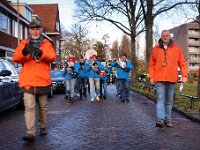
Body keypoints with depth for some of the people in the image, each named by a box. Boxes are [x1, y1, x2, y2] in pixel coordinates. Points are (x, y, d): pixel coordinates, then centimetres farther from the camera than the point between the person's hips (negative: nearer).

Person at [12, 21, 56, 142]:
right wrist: (24, 52, -29)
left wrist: (41, 53, -30)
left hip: (43, 81, 1)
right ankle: (31, 133, -12)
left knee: (43, 106, 14)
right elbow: (15, 58, -7)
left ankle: (43, 127, 31)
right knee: (29, 107, -11)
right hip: (28, 81, -1)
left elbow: (52, 57, -10)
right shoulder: (24, 44, 9)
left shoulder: (47, 44, 9)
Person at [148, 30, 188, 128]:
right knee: (160, 99, -9)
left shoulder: (176, 48, 9)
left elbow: (182, 63, 8)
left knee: (169, 101, 8)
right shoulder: (156, 49, 8)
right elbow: (151, 64, 8)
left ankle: (168, 120, 16)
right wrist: (151, 77, -1)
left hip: (172, 79, 1)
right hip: (159, 79, -1)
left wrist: (184, 75, -3)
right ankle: (160, 119, -13)